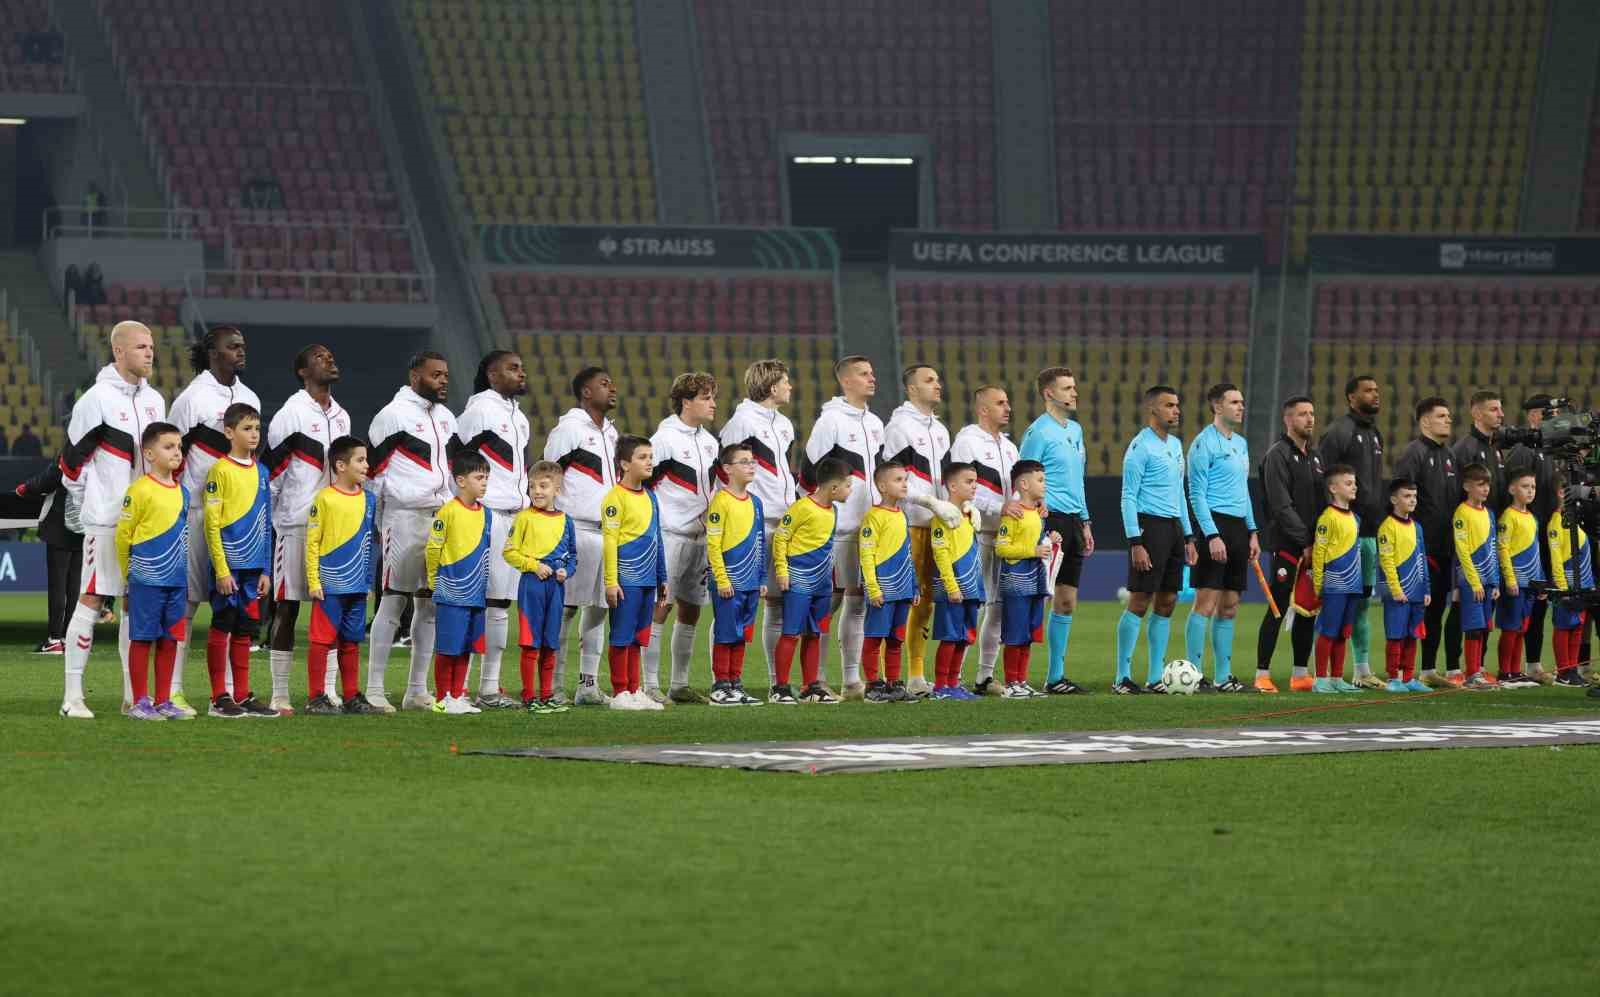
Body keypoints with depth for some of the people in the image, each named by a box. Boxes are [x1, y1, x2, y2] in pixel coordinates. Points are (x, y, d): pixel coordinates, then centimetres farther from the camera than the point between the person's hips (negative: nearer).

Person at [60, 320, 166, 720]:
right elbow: (73, 456, -6)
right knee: (91, 600, -7)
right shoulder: (97, 399, -10)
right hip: (106, 518, -7)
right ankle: (72, 695, -5)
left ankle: (133, 693, 13)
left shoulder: (155, 401, 12)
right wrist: (86, 504, 0)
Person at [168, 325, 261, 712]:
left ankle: (228, 688, 9)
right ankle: (173, 689, -4)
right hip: (198, 511, -6)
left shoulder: (249, 398, 15)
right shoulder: (192, 397, -5)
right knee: (187, 600, -5)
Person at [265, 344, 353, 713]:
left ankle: (323, 690, 8)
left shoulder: (341, 416, 14)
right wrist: (268, 517, -6)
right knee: (287, 608, -3)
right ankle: (280, 695, -1)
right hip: (296, 522, -7)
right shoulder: (291, 413, -7)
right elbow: (272, 469, -6)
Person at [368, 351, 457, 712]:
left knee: (430, 605, 8)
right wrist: (379, 521, -5)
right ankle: (374, 689, -6)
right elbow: (372, 469, -6)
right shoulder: (394, 415, -7)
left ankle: (417, 691, 13)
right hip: (406, 516, -8)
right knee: (394, 601, -8)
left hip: (441, 517, 8)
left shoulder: (445, 417, 17)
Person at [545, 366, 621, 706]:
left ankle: (588, 685, 11)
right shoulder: (569, 429, -6)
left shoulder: (609, 432, 19)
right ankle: (554, 687, -4)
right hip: (577, 530, -8)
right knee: (566, 609, -7)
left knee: (598, 608, 7)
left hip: (609, 532, 8)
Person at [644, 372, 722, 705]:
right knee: (659, 607, -8)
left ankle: (679, 684, 17)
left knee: (691, 609, 10)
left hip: (700, 536, 8)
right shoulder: (665, 439, -10)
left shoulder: (709, 441, 13)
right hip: (669, 536, -8)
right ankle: (650, 684, -6)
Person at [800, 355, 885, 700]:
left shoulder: (875, 424, 16)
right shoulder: (831, 421, -8)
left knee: (859, 600, 7)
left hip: (870, 525, 7)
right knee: (831, 598, -6)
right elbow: (809, 471, -8)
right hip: (840, 526, -7)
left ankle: (852, 679, 10)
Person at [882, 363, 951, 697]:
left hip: (934, 524, 8)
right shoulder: (900, 425, -6)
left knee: (926, 598, 9)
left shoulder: (940, 431, 21)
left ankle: (916, 675, 15)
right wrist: (934, 503, -17)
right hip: (906, 522, -8)